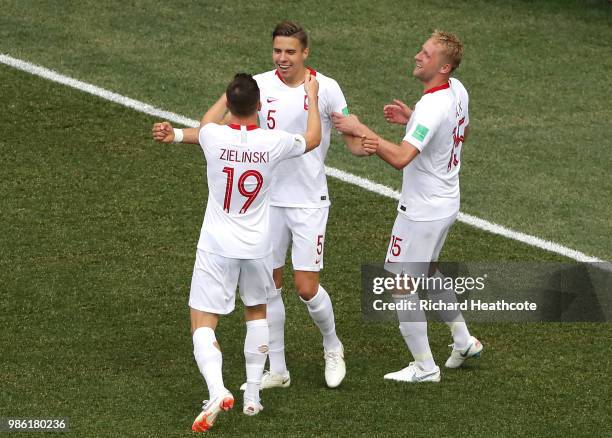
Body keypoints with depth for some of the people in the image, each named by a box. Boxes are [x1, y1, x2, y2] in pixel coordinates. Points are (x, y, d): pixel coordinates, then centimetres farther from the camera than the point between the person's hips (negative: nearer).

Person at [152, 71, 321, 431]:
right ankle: (253, 395, 25)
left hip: (217, 248, -2)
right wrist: (312, 97, 25)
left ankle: (217, 391, -24)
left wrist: (234, 92, 26)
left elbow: (207, 122, 15)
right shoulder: (274, 143, -12)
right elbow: (313, 139, 12)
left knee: (203, 324, -1)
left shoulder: (214, 138, -14)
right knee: (257, 313, 25)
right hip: (258, 248, 2)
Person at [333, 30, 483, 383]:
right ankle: (463, 340, 36)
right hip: (446, 203, 10)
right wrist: (411, 119, 11)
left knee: (401, 282, 2)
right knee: (427, 269, 29)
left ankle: (425, 366, 8)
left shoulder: (431, 108, -30)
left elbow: (400, 157, -38)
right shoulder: (457, 91, -1)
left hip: (422, 211, -10)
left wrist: (361, 130, -33)